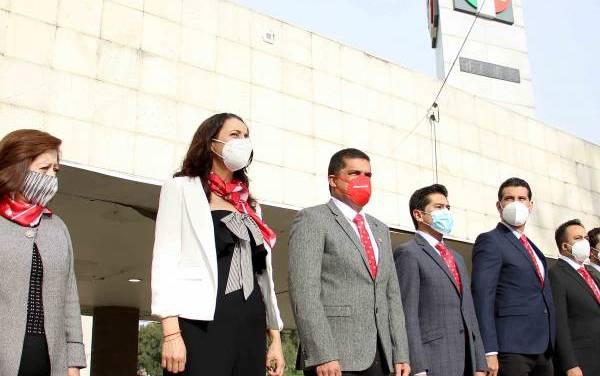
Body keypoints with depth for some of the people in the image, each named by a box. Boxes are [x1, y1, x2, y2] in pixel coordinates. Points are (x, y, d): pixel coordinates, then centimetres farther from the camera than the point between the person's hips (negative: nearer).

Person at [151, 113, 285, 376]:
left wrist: (275, 337, 12)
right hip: (202, 323, -5)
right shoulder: (182, 189, 6)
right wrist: (171, 333, -16)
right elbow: (165, 261, -4)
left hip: (251, 325, 5)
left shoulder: (249, 204, 23)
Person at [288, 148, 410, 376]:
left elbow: (392, 294, 17)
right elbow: (304, 291, -12)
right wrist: (322, 356, -19)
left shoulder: (380, 229, 20)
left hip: (379, 356, 6)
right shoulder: (312, 220, -2)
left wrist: (401, 355, 9)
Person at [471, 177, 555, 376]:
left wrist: (549, 348, 13)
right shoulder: (490, 241, -5)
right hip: (511, 348, -7)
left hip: (543, 351, 7)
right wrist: (489, 352, -20)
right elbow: (482, 298, -13)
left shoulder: (532, 247, 19)